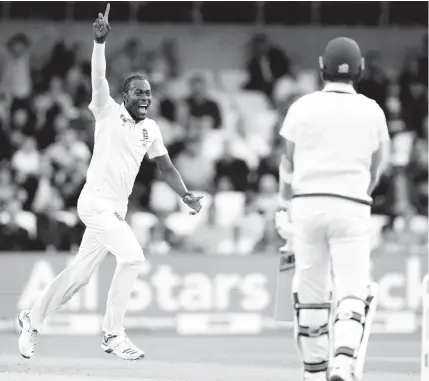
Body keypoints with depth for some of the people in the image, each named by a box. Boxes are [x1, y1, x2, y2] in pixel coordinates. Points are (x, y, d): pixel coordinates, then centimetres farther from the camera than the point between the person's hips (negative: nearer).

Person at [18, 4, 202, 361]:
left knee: (80, 274, 12)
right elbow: (98, 78, -18)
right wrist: (100, 42, -32)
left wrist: (186, 195, -3)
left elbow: (165, 167, 13)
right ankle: (113, 334, -14)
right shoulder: (108, 112, -4)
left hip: (116, 209, 7)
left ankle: (32, 319, 29)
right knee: (132, 256, -21)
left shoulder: (151, 128, 13)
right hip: (96, 201, -7)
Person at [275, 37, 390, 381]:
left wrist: (287, 207, 23)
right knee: (352, 294, -3)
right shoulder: (372, 112, 3)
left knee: (311, 295, 10)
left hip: (308, 204, 1)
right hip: (352, 207, -1)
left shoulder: (303, 107, 1)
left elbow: (288, 164, 9)